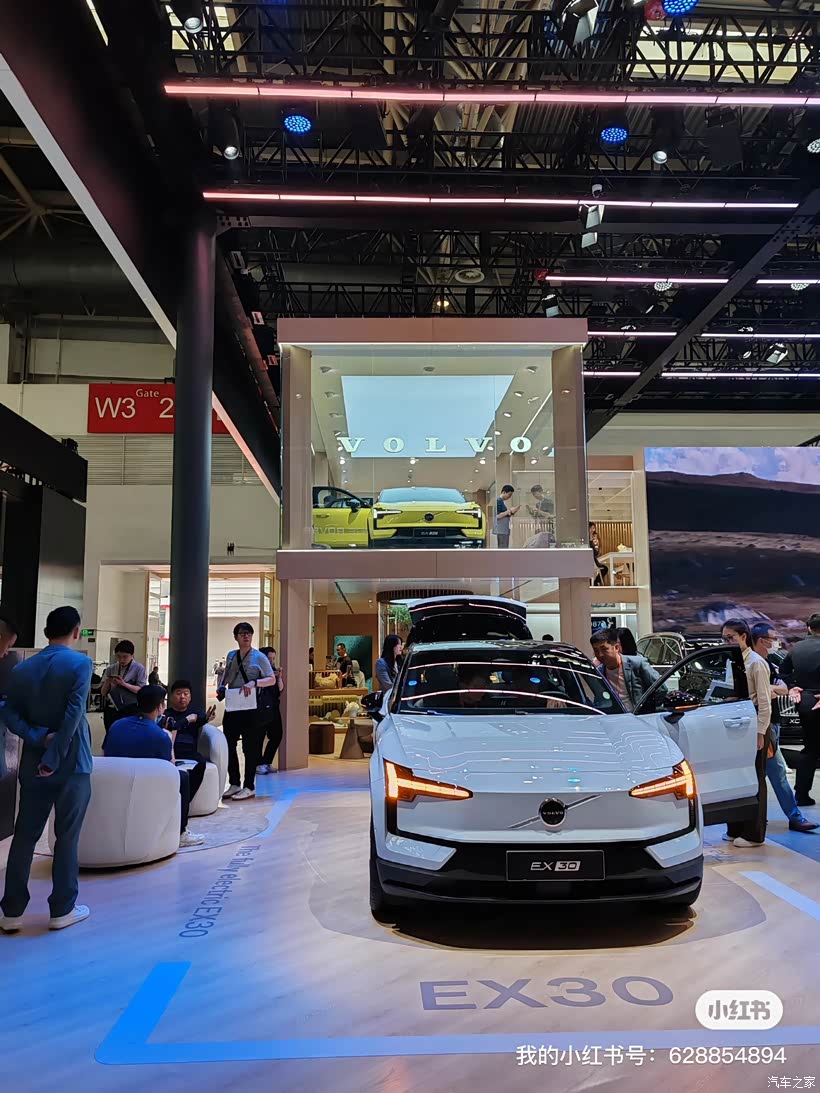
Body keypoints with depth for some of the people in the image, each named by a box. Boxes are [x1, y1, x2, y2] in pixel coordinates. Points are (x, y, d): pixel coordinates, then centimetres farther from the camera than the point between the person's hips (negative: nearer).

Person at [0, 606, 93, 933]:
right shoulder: (80, 663, -9)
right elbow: (74, 713, -18)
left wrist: (39, 737, -10)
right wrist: (54, 757, -14)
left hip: (33, 763, 5)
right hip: (71, 763, -4)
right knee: (67, 836, 4)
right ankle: (62, 910, 12)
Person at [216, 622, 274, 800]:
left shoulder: (259, 657, -5)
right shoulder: (230, 656, 10)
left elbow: (271, 679, -7)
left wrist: (254, 683, -22)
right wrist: (220, 687, 4)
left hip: (251, 707, -5)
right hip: (232, 707, 5)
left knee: (250, 747, 0)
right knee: (229, 745, 9)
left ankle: (249, 787, 10)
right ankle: (234, 784, 21)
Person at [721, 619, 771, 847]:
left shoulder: (756, 663, -13)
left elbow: (764, 701, -15)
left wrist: (760, 732, -16)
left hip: (754, 725, -8)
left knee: (754, 779, 2)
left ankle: (754, 833, 12)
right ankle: (736, 829, 24)